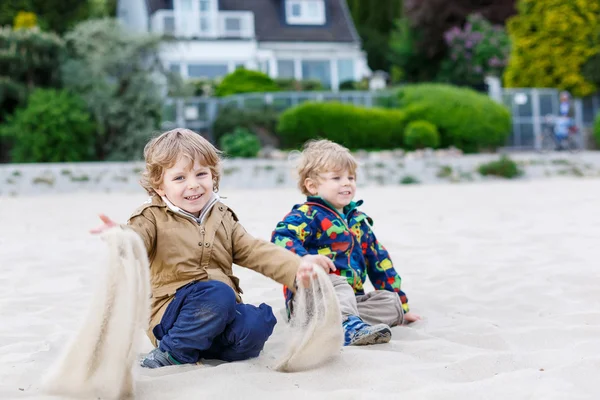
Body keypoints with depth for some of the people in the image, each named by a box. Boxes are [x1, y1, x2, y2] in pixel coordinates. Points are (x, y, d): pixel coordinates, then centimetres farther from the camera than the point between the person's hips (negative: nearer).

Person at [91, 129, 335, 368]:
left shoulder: (223, 217, 15)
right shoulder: (154, 218, 0)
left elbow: (254, 251, 8)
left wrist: (297, 268, -9)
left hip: (221, 313, 4)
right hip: (170, 313, -4)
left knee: (259, 323, -25)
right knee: (218, 293, -33)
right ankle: (173, 352, -17)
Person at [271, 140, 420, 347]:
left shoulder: (358, 220, 19)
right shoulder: (306, 215, -5)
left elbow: (379, 262, 24)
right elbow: (281, 238, -25)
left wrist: (402, 305, 24)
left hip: (352, 298, 7)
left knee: (391, 301, -9)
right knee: (337, 285, -34)